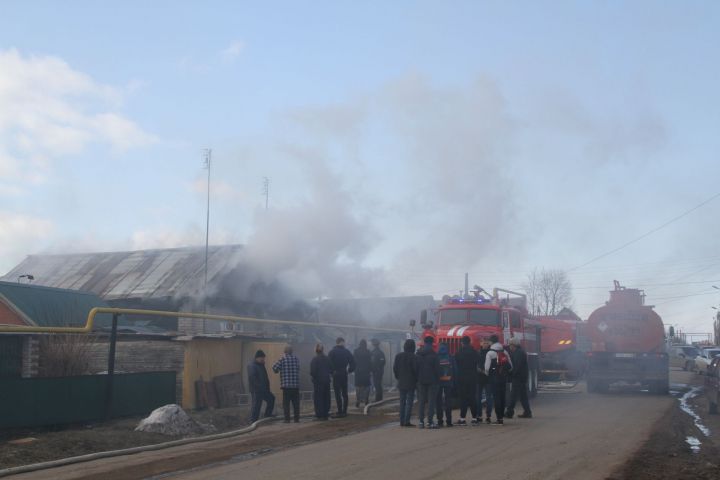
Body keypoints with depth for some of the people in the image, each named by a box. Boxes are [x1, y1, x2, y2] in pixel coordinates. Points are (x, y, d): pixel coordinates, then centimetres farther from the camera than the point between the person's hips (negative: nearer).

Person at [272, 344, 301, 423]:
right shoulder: (296, 359, 4)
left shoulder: (282, 359, -6)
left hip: (286, 385, -3)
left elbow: (274, 368, -9)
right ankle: (296, 418, 11)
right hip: (296, 384, 3)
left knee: (286, 403, 2)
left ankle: (287, 419, -1)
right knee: (296, 402, 10)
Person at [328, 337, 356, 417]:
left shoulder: (332, 352, -7)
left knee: (338, 394, -2)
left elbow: (329, 363, -12)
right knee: (344, 393, 14)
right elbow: (352, 362, 0)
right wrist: (350, 370, 11)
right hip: (344, 374, 3)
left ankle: (340, 412, -6)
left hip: (336, 374, -3)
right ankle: (344, 411, 15)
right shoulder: (347, 351, 1)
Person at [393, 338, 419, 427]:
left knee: (402, 402, 12)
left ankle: (402, 421, 12)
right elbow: (416, 370, -12)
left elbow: (395, 368, 7)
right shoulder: (414, 357, -13)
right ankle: (407, 421, -6)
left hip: (401, 382, 5)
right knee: (409, 402, -1)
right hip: (411, 383, -5)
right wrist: (416, 380, 2)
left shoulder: (398, 356, 3)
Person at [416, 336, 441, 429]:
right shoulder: (433, 355, -10)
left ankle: (421, 421, 5)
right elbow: (437, 369, -9)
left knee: (421, 401, 9)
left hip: (421, 380, 4)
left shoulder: (418, 354, 4)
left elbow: (415, 368, 7)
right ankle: (430, 422, -4)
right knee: (431, 401, 0)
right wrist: (438, 379, 0)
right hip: (432, 381, -4)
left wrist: (417, 379, 12)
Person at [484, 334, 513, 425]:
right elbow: (510, 366, 8)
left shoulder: (490, 353, -8)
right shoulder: (505, 352, 8)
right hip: (504, 377, 5)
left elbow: (487, 368, -12)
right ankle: (501, 416, 15)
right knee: (502, 397, 11)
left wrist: (488, 374, 8)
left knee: (496, 397, -4)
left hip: (494, 378, -5)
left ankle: (498, 418, -7)